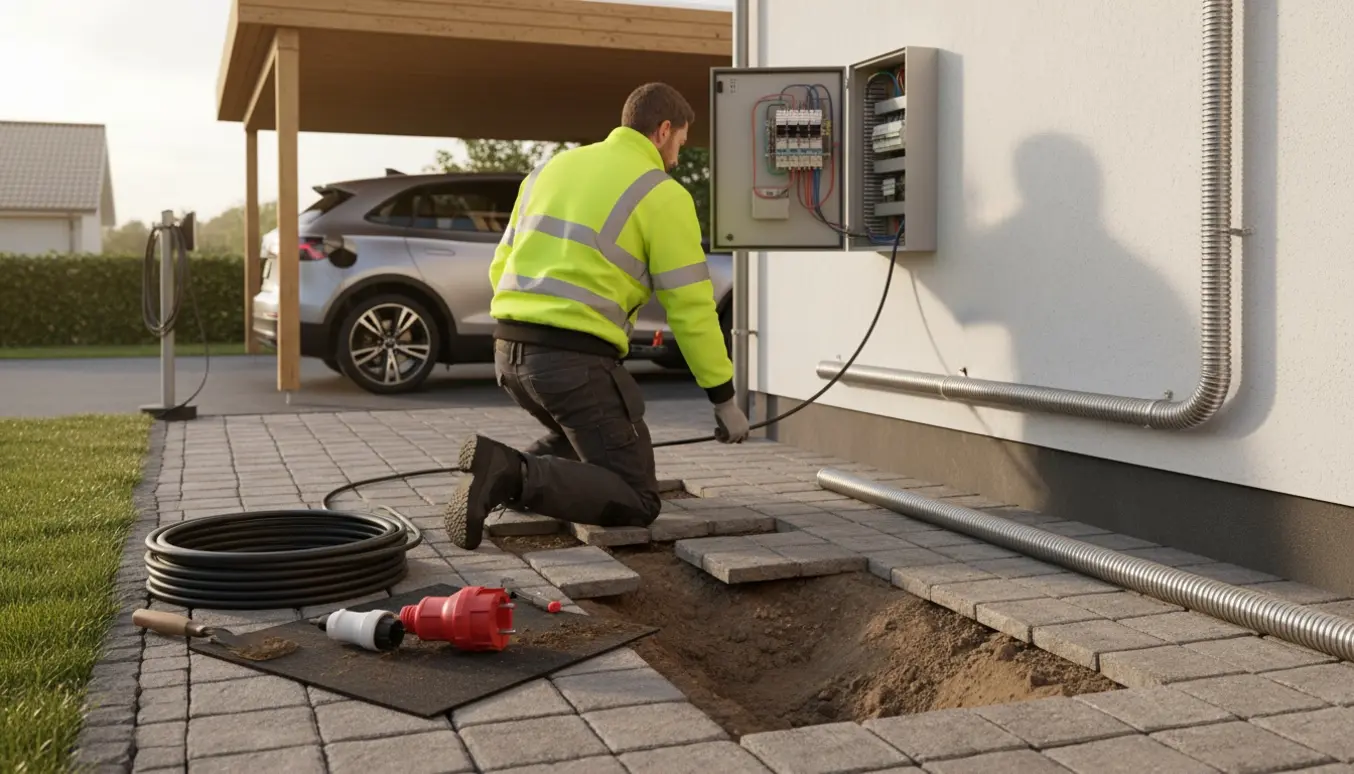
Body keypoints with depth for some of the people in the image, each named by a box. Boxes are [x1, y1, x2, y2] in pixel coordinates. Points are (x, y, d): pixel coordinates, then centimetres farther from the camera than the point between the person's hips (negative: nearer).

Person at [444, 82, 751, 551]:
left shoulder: (553, 168, 18)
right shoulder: (662, 194, -2)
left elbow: (502, 266, 19)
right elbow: (690, 306, -3)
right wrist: (724, 398, 6)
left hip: (509, 349, 8)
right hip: (576, 359, -7)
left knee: (586, 437, 33)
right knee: (637, 503, 0)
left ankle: (504, 473, 6)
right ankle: (513, 478, -21)